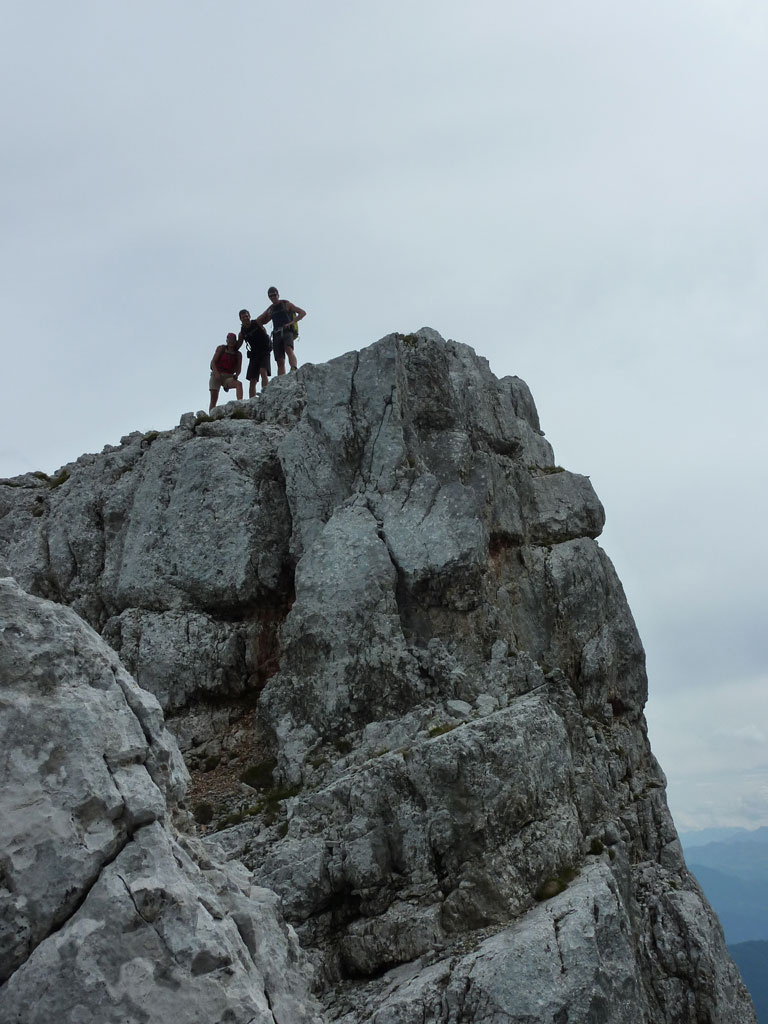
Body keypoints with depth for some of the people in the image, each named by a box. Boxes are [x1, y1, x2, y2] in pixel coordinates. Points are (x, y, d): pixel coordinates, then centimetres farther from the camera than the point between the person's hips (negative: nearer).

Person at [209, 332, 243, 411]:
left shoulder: (238, 354, 10)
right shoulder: (221, 348, 7)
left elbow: (239, 368, 4)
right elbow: (213, 362, 0)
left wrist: (236, 375, -19)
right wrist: (216, 373, -17)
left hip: (228, 377, 1)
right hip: (216, 375, -1)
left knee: (239, 384, -30)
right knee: (214, 399, -11)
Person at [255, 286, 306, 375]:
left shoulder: (286, 304, 9)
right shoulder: (270, 310, 22)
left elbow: (303, 313, 3)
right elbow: (259, 321, 32)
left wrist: (292, 322, -10)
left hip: (287, 332, -5)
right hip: (276, 334, 5)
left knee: (289, 350, -34)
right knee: (280, 362, -6)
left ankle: (294, 371, -54)